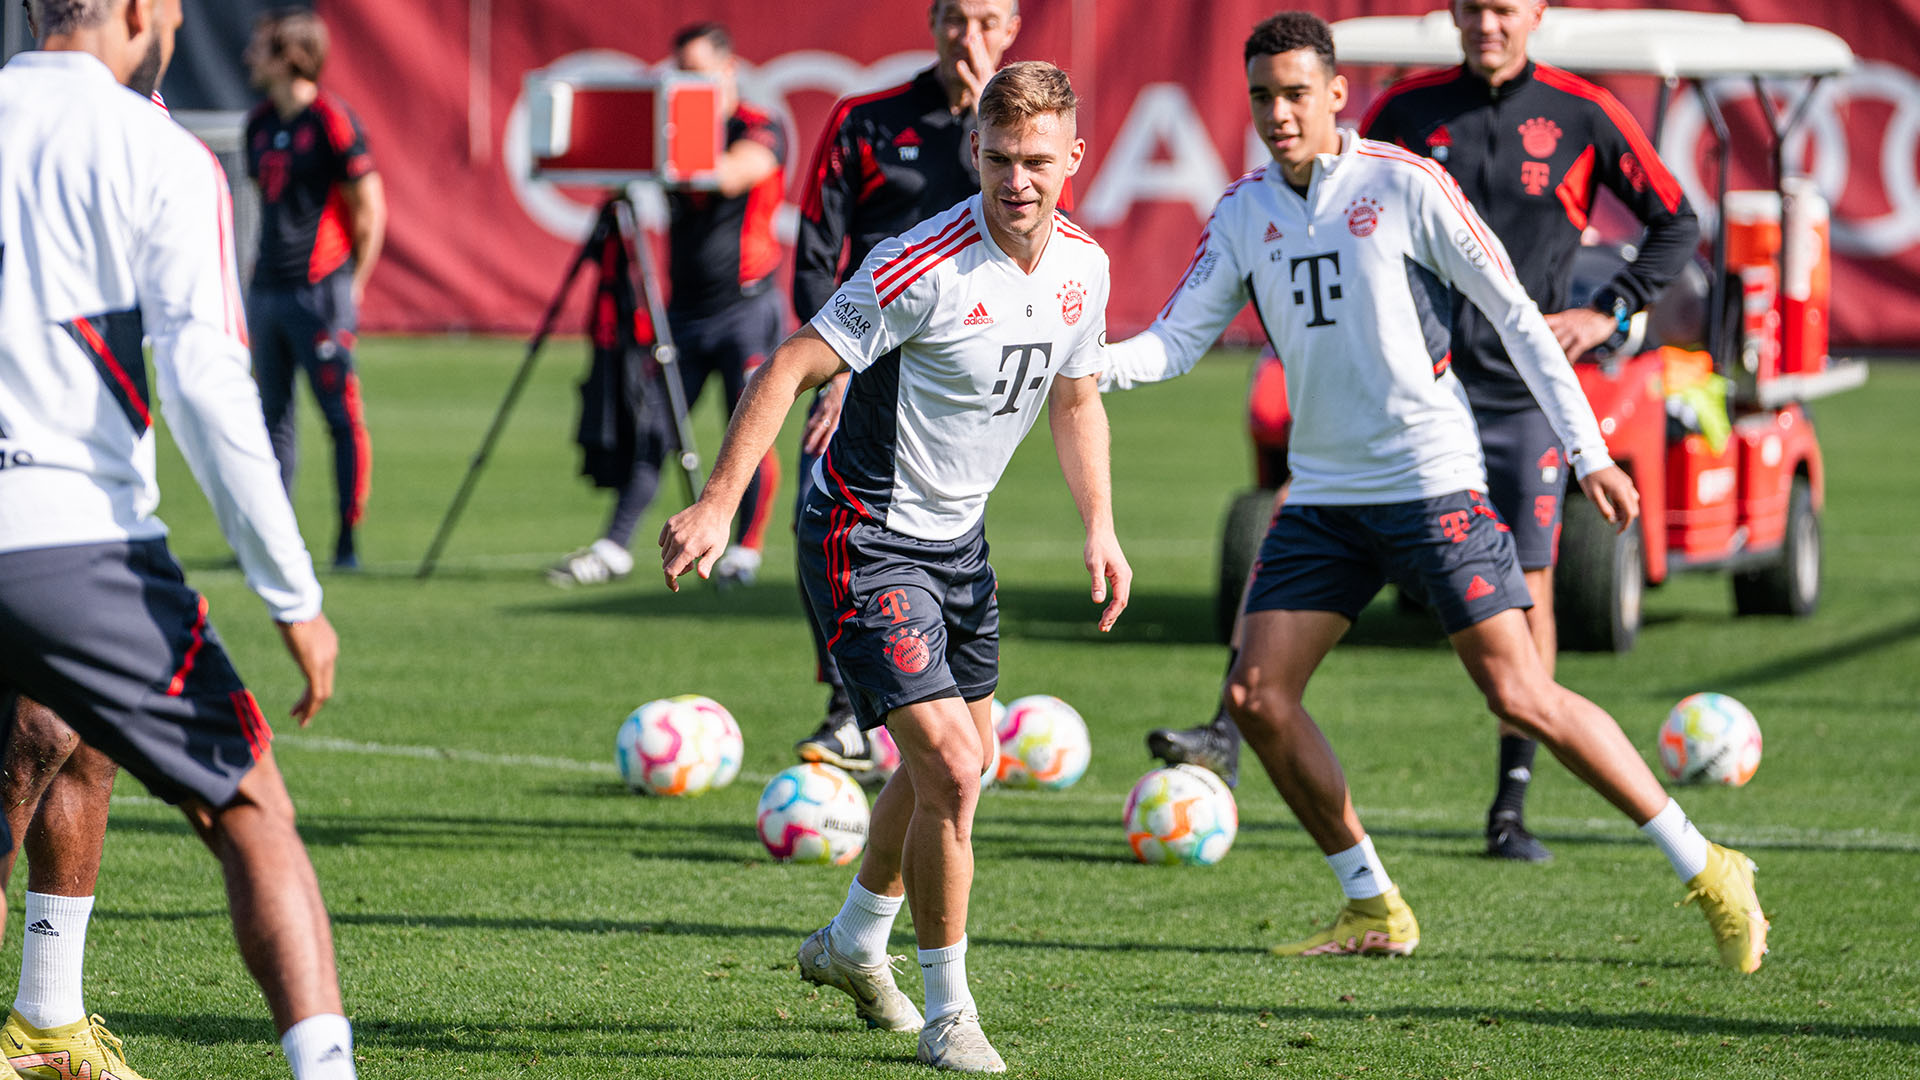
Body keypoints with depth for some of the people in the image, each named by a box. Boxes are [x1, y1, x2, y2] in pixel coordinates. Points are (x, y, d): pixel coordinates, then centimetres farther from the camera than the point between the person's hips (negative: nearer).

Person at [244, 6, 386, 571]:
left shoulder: (331, 121, -9)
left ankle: (348, 539, -6)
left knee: (342, 414, -7)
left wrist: (353, 286, -7)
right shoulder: (260, 122, 13)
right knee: (273, 414, 11)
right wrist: (259, 275, 15)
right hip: (267, 290, 8)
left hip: (319, 291, -8)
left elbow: (369, 212, -7)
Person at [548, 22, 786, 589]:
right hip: (685, 306, 5)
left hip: (745, 307, -5)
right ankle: (614, 546, 2)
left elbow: (731, 176, -23)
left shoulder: (760, 131, -4)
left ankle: (745, 550, 4)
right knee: (651, 425, 0)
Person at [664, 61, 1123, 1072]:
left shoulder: (1082, 265, -2)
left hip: (959, 536, 8)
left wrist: (1099, 527, 8)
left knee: (956, 759, 20)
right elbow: (790, 367, -24)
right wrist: (716, 505, -30)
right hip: (865, 541, -8)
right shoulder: (924, 267, -26)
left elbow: (1075, 396, 16)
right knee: (949, 767, -16)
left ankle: (852, 941, 45)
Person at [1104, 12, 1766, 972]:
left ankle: (1707, 874, -2)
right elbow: (1177, 338, 6)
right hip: (1323, 491, 6)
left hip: (1432, 482, -6)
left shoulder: (1404, 186, -9)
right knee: (1256, 693, -5)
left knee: (1520, 694, -12)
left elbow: (1514, 315, -5)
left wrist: (1586, 451, -8)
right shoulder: (1242, 212, 6)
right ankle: (1374, 909, 9)